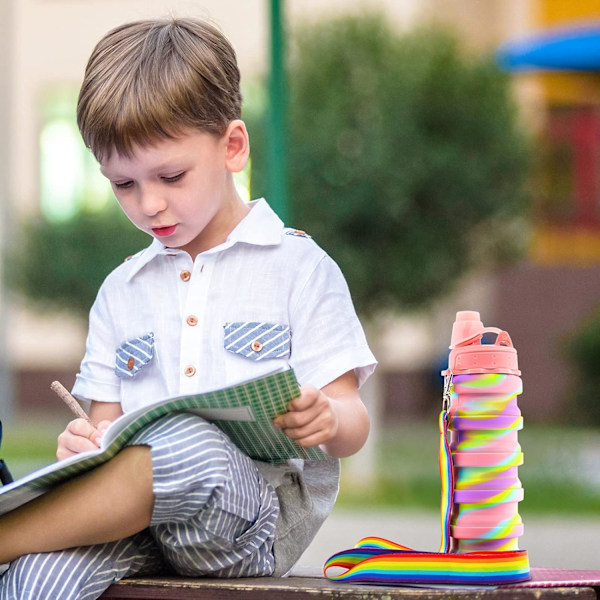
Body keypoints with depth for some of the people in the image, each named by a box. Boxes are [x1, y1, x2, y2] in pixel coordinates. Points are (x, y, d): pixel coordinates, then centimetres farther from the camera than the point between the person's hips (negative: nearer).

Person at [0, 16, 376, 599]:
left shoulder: (299, 267, 10)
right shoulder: (121, 290, 24)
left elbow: (352, 424, 6)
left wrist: (326, 421, -19)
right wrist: (84, 442, -3)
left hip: (264, 514, -3)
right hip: (141, 511, 3)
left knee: (187, 446, -40)